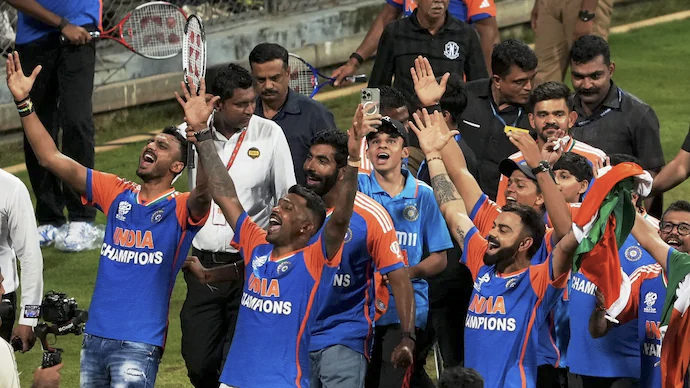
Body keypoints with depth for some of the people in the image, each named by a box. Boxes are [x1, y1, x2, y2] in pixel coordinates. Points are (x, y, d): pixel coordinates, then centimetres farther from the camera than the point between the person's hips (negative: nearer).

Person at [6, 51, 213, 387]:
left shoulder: (181, 209, -3)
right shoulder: (117, 194, 11)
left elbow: (205, 189, -27)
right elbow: (51, 159, 9)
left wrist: (198, 130, -41)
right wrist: (23, 102, 1)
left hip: (139, 345, -5)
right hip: (95, 336, 5)